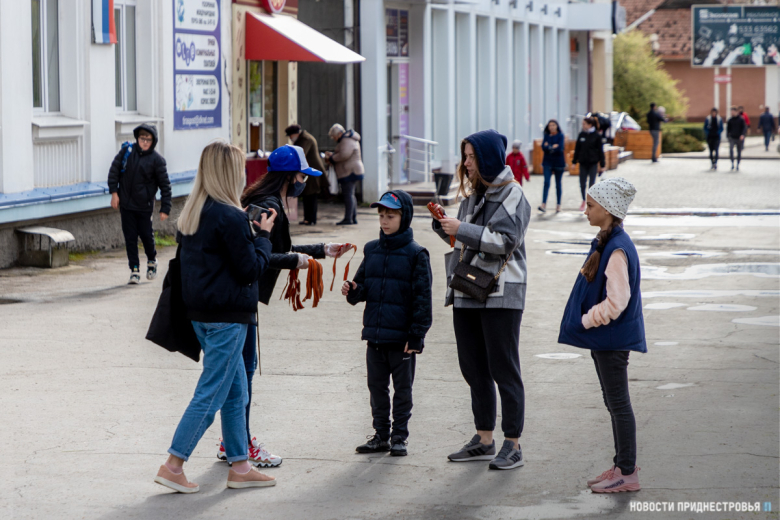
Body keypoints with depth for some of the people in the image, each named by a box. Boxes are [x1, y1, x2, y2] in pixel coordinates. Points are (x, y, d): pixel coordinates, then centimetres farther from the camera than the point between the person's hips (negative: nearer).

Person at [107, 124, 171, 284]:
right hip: (126, 205, 2)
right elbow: (114, 170, 9)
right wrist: (114, 192, 0)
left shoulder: (157, 160, -7)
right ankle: (134, 270, 10)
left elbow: (165, 185, -3)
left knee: (146, 235, 2)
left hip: (144, 206, -2)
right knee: (130, 238, 2)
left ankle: (152, 260, 31)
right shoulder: (126, 152, -2)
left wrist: (165, 209, -6)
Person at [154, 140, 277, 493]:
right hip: (227, 315, -9)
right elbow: (251, 268, -16)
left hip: (201, 312, 9)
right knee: (211, 394, -2)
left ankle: (240, 467, 21)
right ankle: (172, 466, -1)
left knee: (236, 392, 16)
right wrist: (264, 234, -1)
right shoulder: (230, 217, -19)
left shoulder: (192, 213, 8)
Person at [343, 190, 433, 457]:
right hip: (374, 334, 5)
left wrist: (416, 336, -12)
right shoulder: (371, 250, 8)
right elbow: (363, 288, 15)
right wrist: (353, 290, -10)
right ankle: (381, 435, 21)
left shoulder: (416, 254, -7)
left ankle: (399, 436, 14)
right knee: (377, 387, 12)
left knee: (402, 389, 6)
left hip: (402, 337, -5)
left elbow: (422, 297, -8)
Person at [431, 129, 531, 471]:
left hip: (500, 295, -8)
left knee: (504, 370, -4)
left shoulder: (512, 195, -8)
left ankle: (512, 445, 0)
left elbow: (505, 240, -18)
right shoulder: (473, 194, 16)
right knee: (474, 369, 12)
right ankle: (484, 439, 21)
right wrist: (444, 223, 3)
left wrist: (462, 230, -18)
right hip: (467, 292, 8)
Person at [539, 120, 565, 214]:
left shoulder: (560, 135, -2)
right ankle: (544, 204, -20)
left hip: (559, 163, -2)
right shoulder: (547, 136, 9)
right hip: (548, 163, 2)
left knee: (558, 184, 6)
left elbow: (560, 148, -13)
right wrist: (554, 147, -11)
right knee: (546, 182, -12)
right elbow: (543, 147, -4)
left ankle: (558, 205, 13)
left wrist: (549, 147, -4)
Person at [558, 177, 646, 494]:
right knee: (613, 403, 17)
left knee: (618, 404, -3)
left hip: (612, 339, -10)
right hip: (603, 337, 10)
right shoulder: (605, 243, 10)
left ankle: (628, 474, 3)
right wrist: (588, 322, 11)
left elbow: (616, 301, -25)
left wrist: (587, 320, -15)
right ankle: (621, 464, 26)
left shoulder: (617, 250, -21)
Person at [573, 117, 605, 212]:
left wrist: (602, 165, -3)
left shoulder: (596, 136, -4)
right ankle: (584, 201, 23)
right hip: (583, 163, 3)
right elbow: (577, 149, 10)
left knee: (591, 184, -1)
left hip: (593, 163, -3)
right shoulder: (581, 135, 5)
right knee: (582, 184, 4)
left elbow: (600, 150, -2)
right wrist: (574, 161, 9)